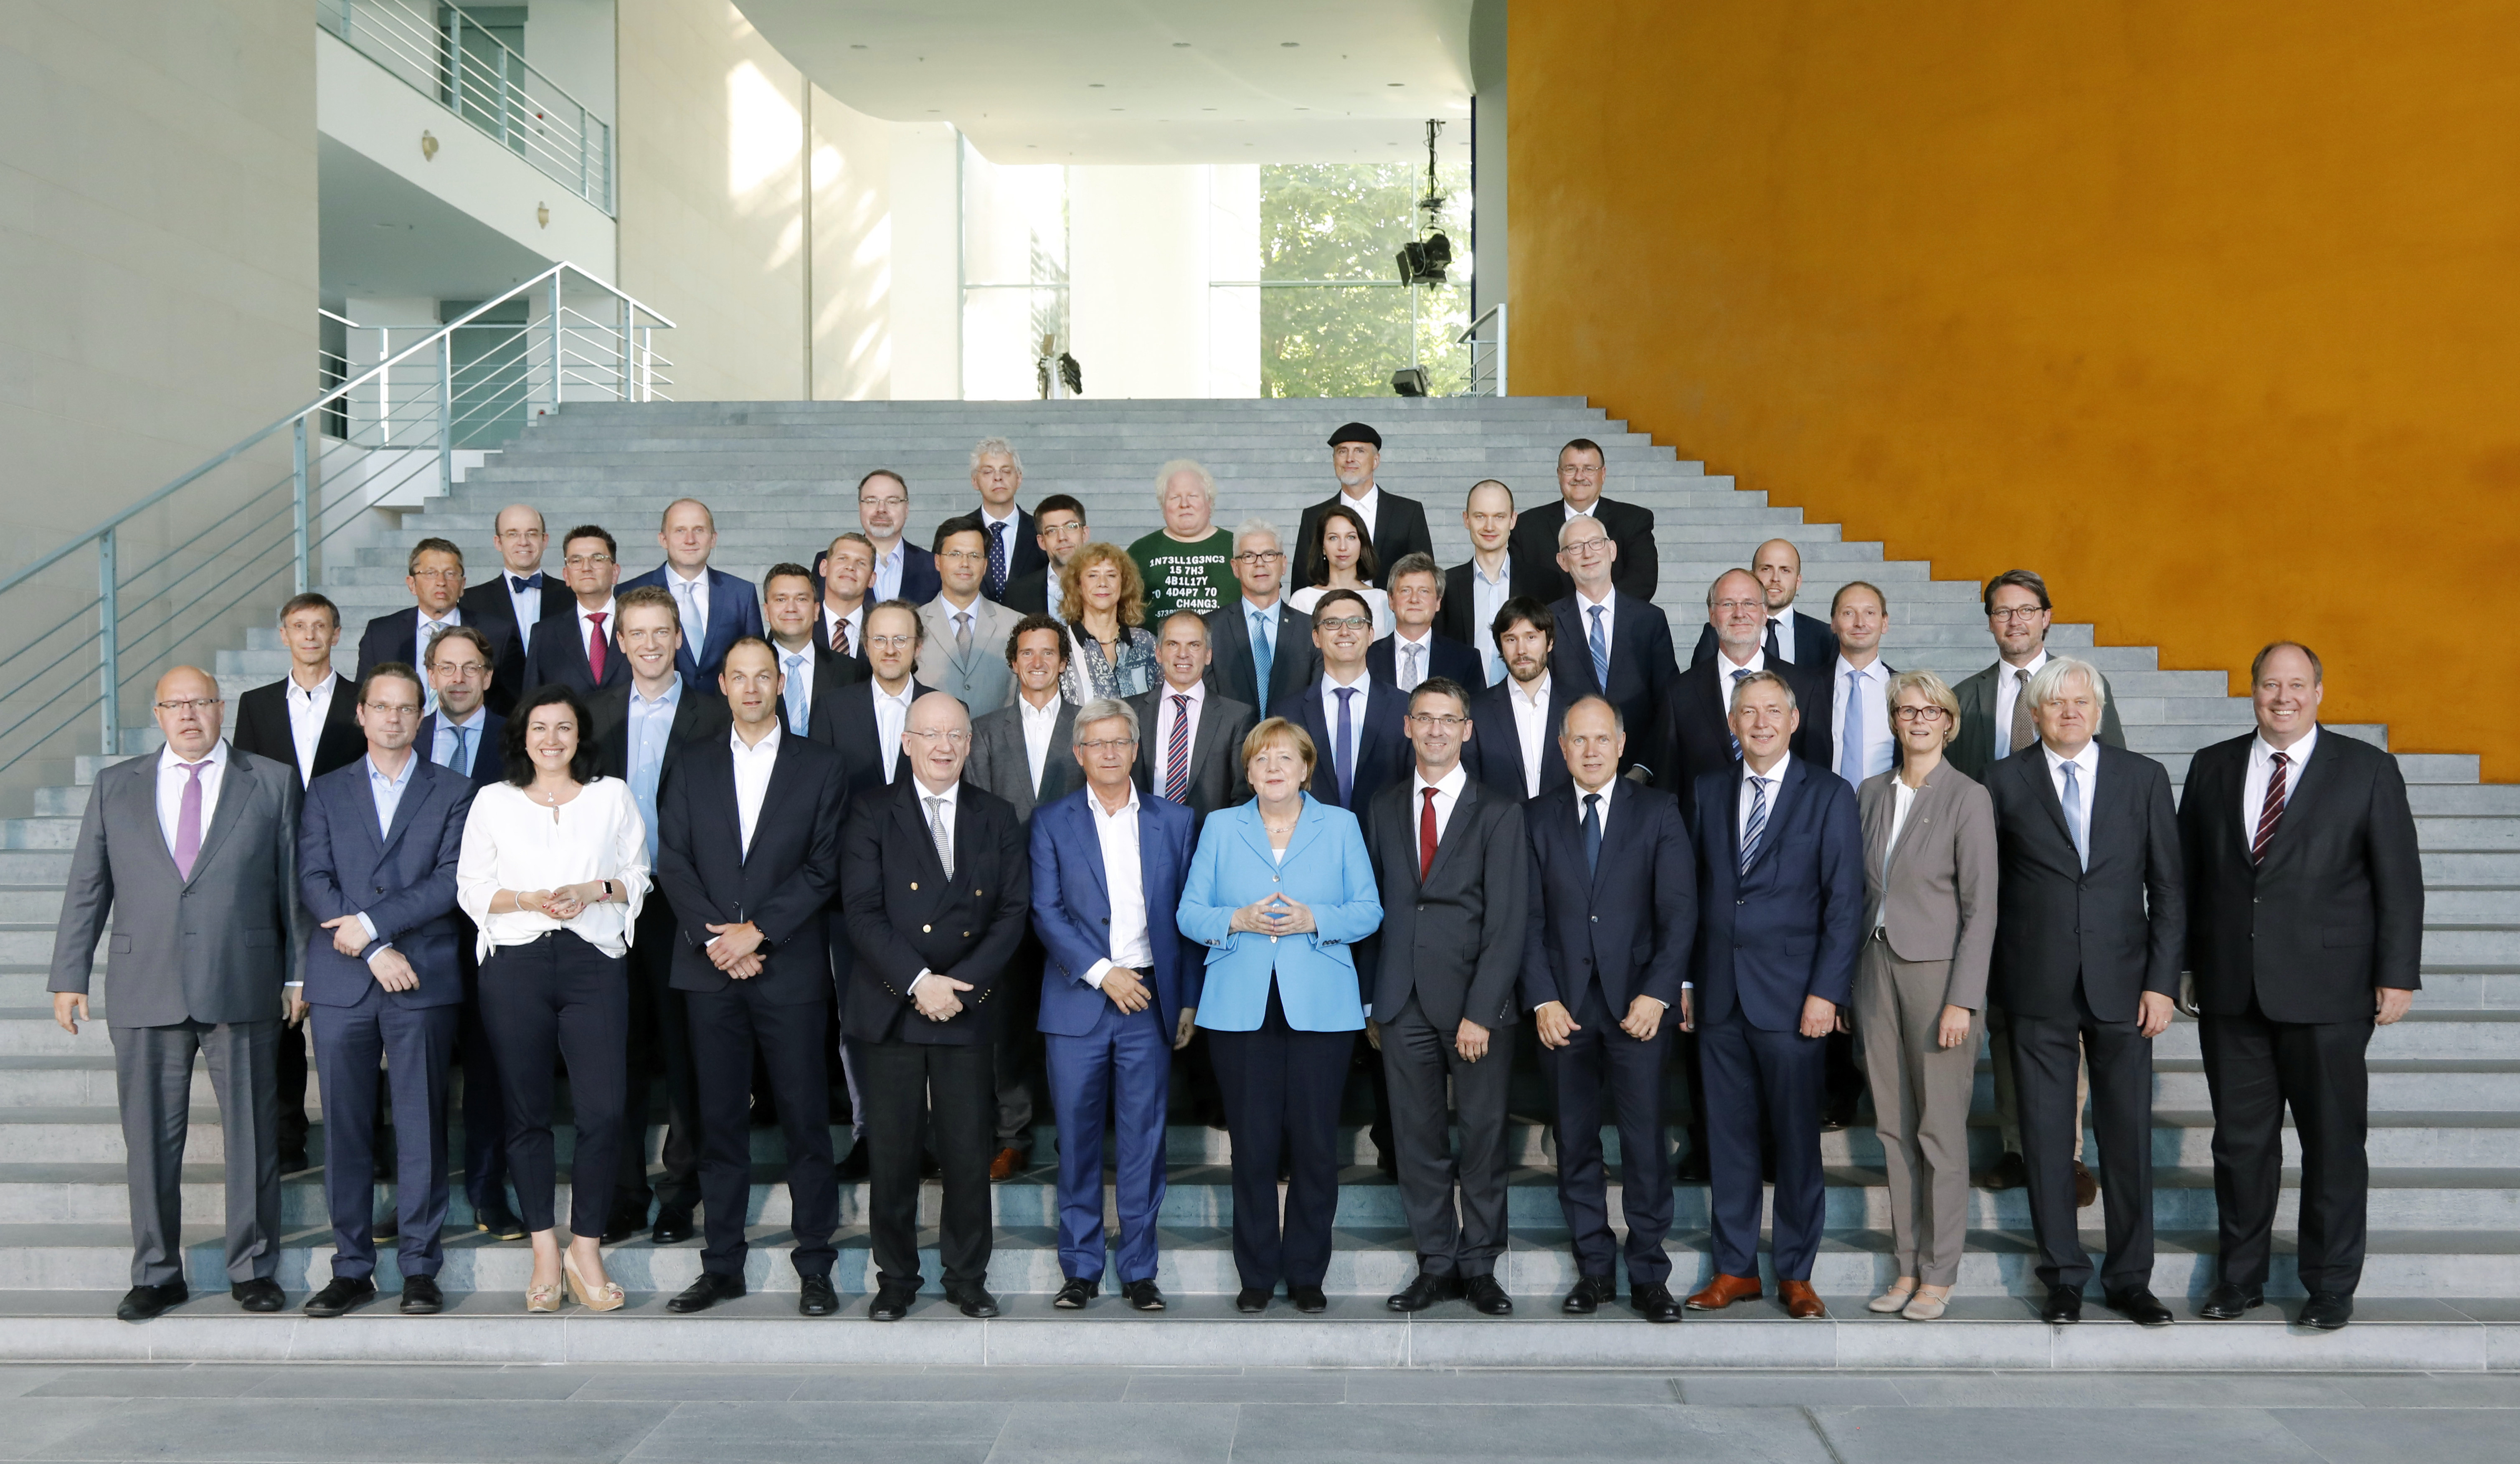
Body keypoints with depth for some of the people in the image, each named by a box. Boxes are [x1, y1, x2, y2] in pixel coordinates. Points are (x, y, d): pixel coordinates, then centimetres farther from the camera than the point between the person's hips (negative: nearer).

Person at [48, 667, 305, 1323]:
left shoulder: (272, 782, 6)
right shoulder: (115, 787, 11)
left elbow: (293, 882, 6)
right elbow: (87, 887, 11)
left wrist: (300, 971, 3)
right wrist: (70, 976, 6)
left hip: (242, 990, -1)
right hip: (145, 991, 2)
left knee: (251, 1134, 4)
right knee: (150, 1137, 6)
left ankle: (253, 1268, 16)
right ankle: (156, 1273, 19)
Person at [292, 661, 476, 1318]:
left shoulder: (453, 792, 9)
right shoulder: (326, 792, 14)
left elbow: (452, 881, -2)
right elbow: (313, 881, 2)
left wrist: (372, 921, -11)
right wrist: (376, 952, -9)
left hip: (424, 980, -2)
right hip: (341, 983, 2)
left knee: (422, 1125, 0)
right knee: (344, 1128, 4)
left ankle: (419, 1268, 8)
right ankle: (352, 1267, 13)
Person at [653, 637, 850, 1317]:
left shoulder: (818, 765, 5)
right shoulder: (695, 766, 13)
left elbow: (825, 866, -2)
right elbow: (673, 860, 6)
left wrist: (757, 930, -10)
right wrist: (713, 937, -7)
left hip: (790, 966, -2)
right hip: (710, 970, 2)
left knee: (807, 1120, 0)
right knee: (720, 1121, 7)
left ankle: (814, 1267, 9)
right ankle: (722, 1266, 16)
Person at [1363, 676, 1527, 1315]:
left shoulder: (1500, 813, 0)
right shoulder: (1383, 809, 11)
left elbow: (1508, 921, -5)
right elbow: (1373, 907, 11)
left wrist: (1480, 1011, -12)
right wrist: (1370, 1001, 5)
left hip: (1476, 1000, -3)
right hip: (1403, 1002, 3)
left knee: (1483, 1137, 4)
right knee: (1418, 1139, 7)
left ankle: (1479, 1266, 18)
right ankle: (1437, 1264, 18)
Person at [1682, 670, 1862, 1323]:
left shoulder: (1829, 796, -1)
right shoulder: (1708, 791, 10)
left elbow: (1845, 901, -5)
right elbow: (1694, 890, 11)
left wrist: (1827, 992, -11)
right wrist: (1684, 979, 7)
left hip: (1790, 995, -3)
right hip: (1719, 996, 3)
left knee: (1797, 1139, 4)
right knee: (1728, 1135, 8)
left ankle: (1796, 1274, 17)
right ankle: (1735, 1269, 19)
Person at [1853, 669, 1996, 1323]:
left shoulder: (1967, 797, -7)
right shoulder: (1871, 793, 9)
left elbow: (1980, 907, -10)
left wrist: (1963, 1000, -14)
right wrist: (1850, 978, 10)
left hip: (1937, 970, -5)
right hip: (1877, 967, 5)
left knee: (1940, 1128, 1)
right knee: (1893, 1126, 9)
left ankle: (1939, 1274, 12)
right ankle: (1906, 1267, 19)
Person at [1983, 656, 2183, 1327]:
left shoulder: (2143, 777, 5)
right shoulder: (2004, 782, 2)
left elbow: (2168, 888, 5)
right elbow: (1985, 889, 4)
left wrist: (2162, 982, -3)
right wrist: (1984, 987, 1)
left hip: (2122, 986, 1)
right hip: (2038, 992, -1)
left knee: (2128, 1135, 6)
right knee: (2046, 1138, 4)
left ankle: (2130, 1279, 20)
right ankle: (2064, 1277, 17)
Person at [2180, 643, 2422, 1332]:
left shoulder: (2367, 770, 1)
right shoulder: (2212, 767, 9)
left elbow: (2399, 880, 0)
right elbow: (2187, 873, 10)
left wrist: (2397, 975, -5)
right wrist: (2182, 966, 7)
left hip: (2326, 992, -2)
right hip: (2230, 991, 3)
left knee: (2334, 1142, 6)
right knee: (2240, 1140, 10)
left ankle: (2331, 1285, 22)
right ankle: (2240, 1276, 24)